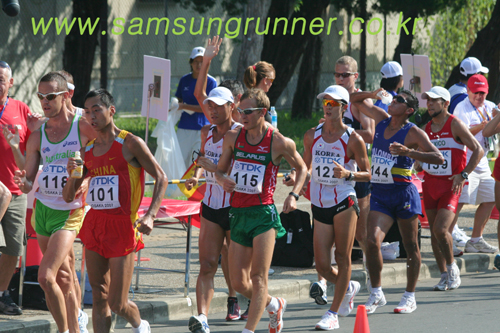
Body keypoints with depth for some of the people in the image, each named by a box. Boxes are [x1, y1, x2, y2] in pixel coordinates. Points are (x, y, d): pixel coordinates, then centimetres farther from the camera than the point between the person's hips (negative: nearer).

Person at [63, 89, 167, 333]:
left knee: (117, 304, -2)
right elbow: (68, 197, 14)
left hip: (122, 226, -5)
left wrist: (150, 215, -15)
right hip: (94, 223, 5)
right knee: (99, 299, 5)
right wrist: (72, 174, -7)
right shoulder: (87, 152, 11)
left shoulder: (130, 143, -5)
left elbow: (160, 178, -3)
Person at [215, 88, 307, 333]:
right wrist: (222, 179, -7)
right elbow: (220, 169, 17)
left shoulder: (280, 143, -5)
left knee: (258, 276, -11)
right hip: (238, 212, 5)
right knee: (239, 282, 5)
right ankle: (274, 306, 33)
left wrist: (293, 195, -4)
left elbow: (301, 168, 11)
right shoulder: (233, 137, 6)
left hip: (263, 213, -5)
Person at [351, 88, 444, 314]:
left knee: (411, 247, 5)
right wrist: (373, 94, 0)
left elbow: (439, 158, -18)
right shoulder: (381, 119, 7)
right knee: (372, 241, -12)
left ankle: (410, 297, 16)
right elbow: (355, 100, 20)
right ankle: (376, 294, -3)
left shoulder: (413, 133, -9)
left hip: (404, 193, -4)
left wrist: (409, 152, -27)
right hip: (380, 193, 4)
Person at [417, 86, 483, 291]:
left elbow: (478, 150, -8)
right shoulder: (427, 128, 11)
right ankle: (444, 275, 14)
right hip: (429, 184, 6)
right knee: (434, 232, 5)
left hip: (450, 185, -6)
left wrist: (464, 174, -15)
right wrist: (416, 166, 2)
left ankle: (452, 267, 2)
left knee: (440, 229, -19)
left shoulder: (455, 125, -7)